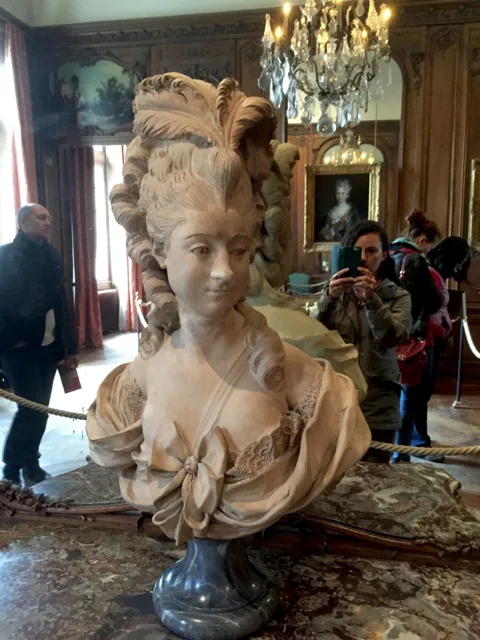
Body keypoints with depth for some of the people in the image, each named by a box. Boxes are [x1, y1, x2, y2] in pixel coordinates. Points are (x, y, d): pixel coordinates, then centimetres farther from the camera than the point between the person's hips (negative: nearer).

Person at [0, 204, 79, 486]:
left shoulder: (52, 256, 10)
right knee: (32, 408, -5)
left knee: (39, 409, 11)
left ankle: (29, 467, 28)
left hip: (48, 346, 6)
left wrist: (70, 345, 9)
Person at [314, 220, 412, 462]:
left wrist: (371, 299, -27)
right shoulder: (335, 292, 6)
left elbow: (393, 337, -14)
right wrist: (329, 297, -24)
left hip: (378, 406, 0)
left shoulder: (398, 296, 5)